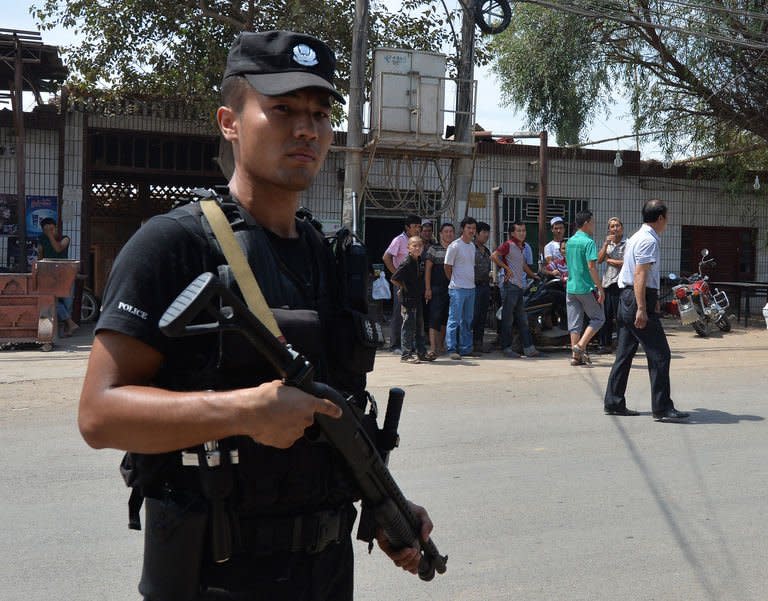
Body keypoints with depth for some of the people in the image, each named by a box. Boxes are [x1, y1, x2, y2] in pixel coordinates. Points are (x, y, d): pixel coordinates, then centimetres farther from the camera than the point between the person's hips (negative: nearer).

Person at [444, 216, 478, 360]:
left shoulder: (472, 246, 13)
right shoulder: (455, 246, -10)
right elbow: (447, 267, -6)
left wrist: (471, 281, 14)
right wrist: (454, 282, 2)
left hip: (471, 288, 8)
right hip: (458, 288, -8)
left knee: (467, 320, 11)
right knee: (455, 319, -6)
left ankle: (466, 348, 18)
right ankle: (452, 349, -3)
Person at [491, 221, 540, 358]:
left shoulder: (520, 247, 19)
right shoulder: (508, 245, -7)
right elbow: (494, 256, -22)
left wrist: (534, 276, 41)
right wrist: (507, 268, -17)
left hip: (519, 287, 9)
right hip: (510, 285, -9)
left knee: (522, 319, 10)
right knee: (508, 319, -3)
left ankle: (528, 348, 12)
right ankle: (506, 348, 2)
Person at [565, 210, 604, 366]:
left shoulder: (569, 241, 11)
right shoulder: (588, 242, -13)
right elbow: (592, 267, -19)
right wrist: (600, 289, -17)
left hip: (570, 287, 7)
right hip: (586, 288, -7)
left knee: (574, 322, 7)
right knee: (598, 318, 7)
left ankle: (576, 355, 7)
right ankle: (580, 346, -5)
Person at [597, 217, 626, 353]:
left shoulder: (627, 244, -1)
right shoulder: (607, 243, 19)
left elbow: (626, 263, -12)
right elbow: (599, 260, 6)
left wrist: (609, 260, -2)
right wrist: (606, 244, -3)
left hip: (620, 283, -6)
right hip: (606, 283, 6)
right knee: (605, 316, 6)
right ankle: (605, 344, 12)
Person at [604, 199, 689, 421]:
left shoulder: (637, 237, 20)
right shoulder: (649, 240, -12)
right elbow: (640, 274, -21)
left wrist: (652, 301, 32)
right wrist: (642, 309, -25)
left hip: (626, 297, 11)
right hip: (639, 299, -11)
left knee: (625, 353, 12)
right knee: (660, 354, -7)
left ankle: (613, 403, 16)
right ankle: (662, 408, -5)